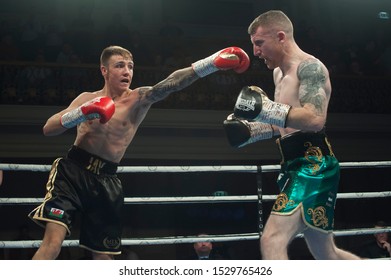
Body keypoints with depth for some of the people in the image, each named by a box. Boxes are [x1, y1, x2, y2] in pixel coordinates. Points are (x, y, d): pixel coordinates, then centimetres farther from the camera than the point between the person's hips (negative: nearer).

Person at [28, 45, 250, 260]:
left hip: (106, 181, 1)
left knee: (105, 256, 8)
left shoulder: (138, 100, -3)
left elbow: (170, 84, -20)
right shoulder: (87, 99, 5)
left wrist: (214, 61, -36)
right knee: (53, 242, -17)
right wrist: (81, 113, -18)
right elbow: (48, 129, 1)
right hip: (73, 170, 0)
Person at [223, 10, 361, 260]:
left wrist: (265, 108, -29)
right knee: (327, 255, 20)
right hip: (295, 166, 10)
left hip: (314, 165, -10)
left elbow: (315, 119, -24)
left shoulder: (310, 67, -9)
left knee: (272, 240, -22)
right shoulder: (279, 73, 20)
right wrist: (249, 130, 12)